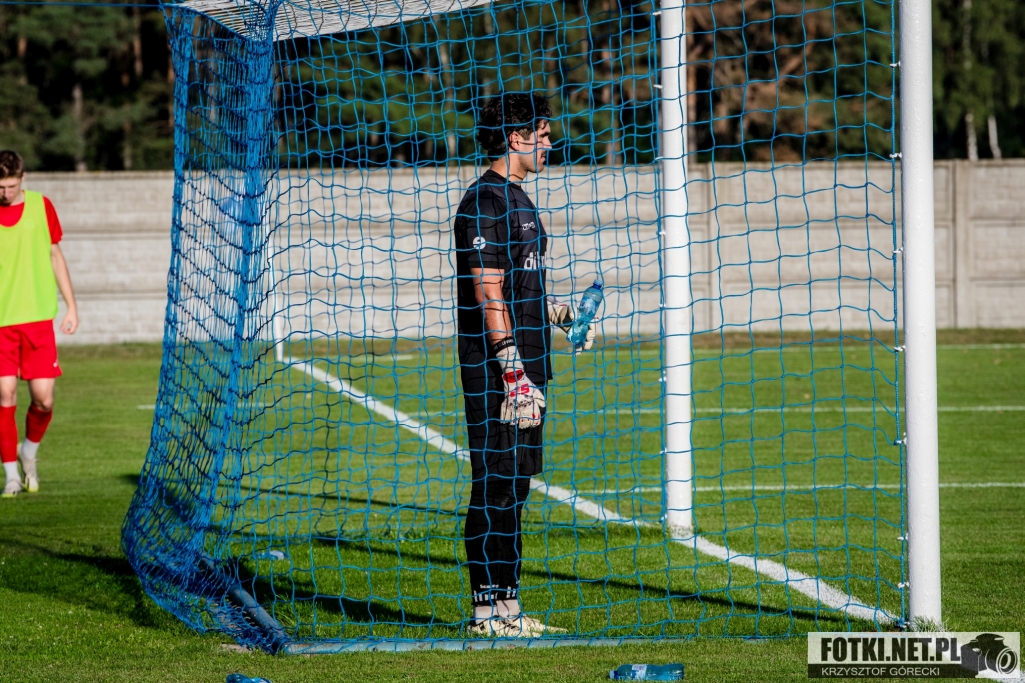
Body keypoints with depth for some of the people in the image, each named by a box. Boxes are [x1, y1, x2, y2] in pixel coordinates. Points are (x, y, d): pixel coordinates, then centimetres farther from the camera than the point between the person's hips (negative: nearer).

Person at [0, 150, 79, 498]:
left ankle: (29, 450, 26)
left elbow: (55, 256, 14)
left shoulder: (40, 206, 5)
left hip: (38, 317, 1)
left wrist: (71, 306, 12)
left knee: (43, 397, -4)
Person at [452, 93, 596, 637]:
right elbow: (488, 296, -18)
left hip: (523, 370, 10)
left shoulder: (516, 200, 19)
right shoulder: (484, 202, -13)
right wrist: (513, 373, -21)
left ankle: (506, 607, 15)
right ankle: (487, 609, -4)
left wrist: (566, 314, 16)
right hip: (496, 373, -10)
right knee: (494, 488, -7)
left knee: (514, 486, 11)